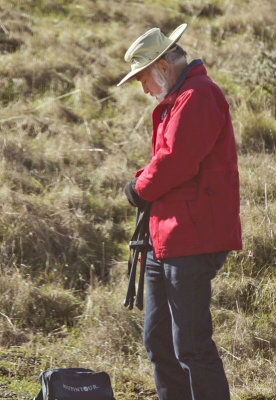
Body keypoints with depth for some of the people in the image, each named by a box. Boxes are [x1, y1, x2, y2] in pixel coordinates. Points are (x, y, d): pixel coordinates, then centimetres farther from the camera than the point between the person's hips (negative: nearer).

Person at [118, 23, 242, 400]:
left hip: (192, 241, -11)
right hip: (167, 241, 11)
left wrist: (140, 188, -6)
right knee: (158, 341, 15)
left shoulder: (199, 95, -13)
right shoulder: (180, 98, 21)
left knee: (191, 345, -9)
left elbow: (176, 160, -23)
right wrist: (144, 182, 7)